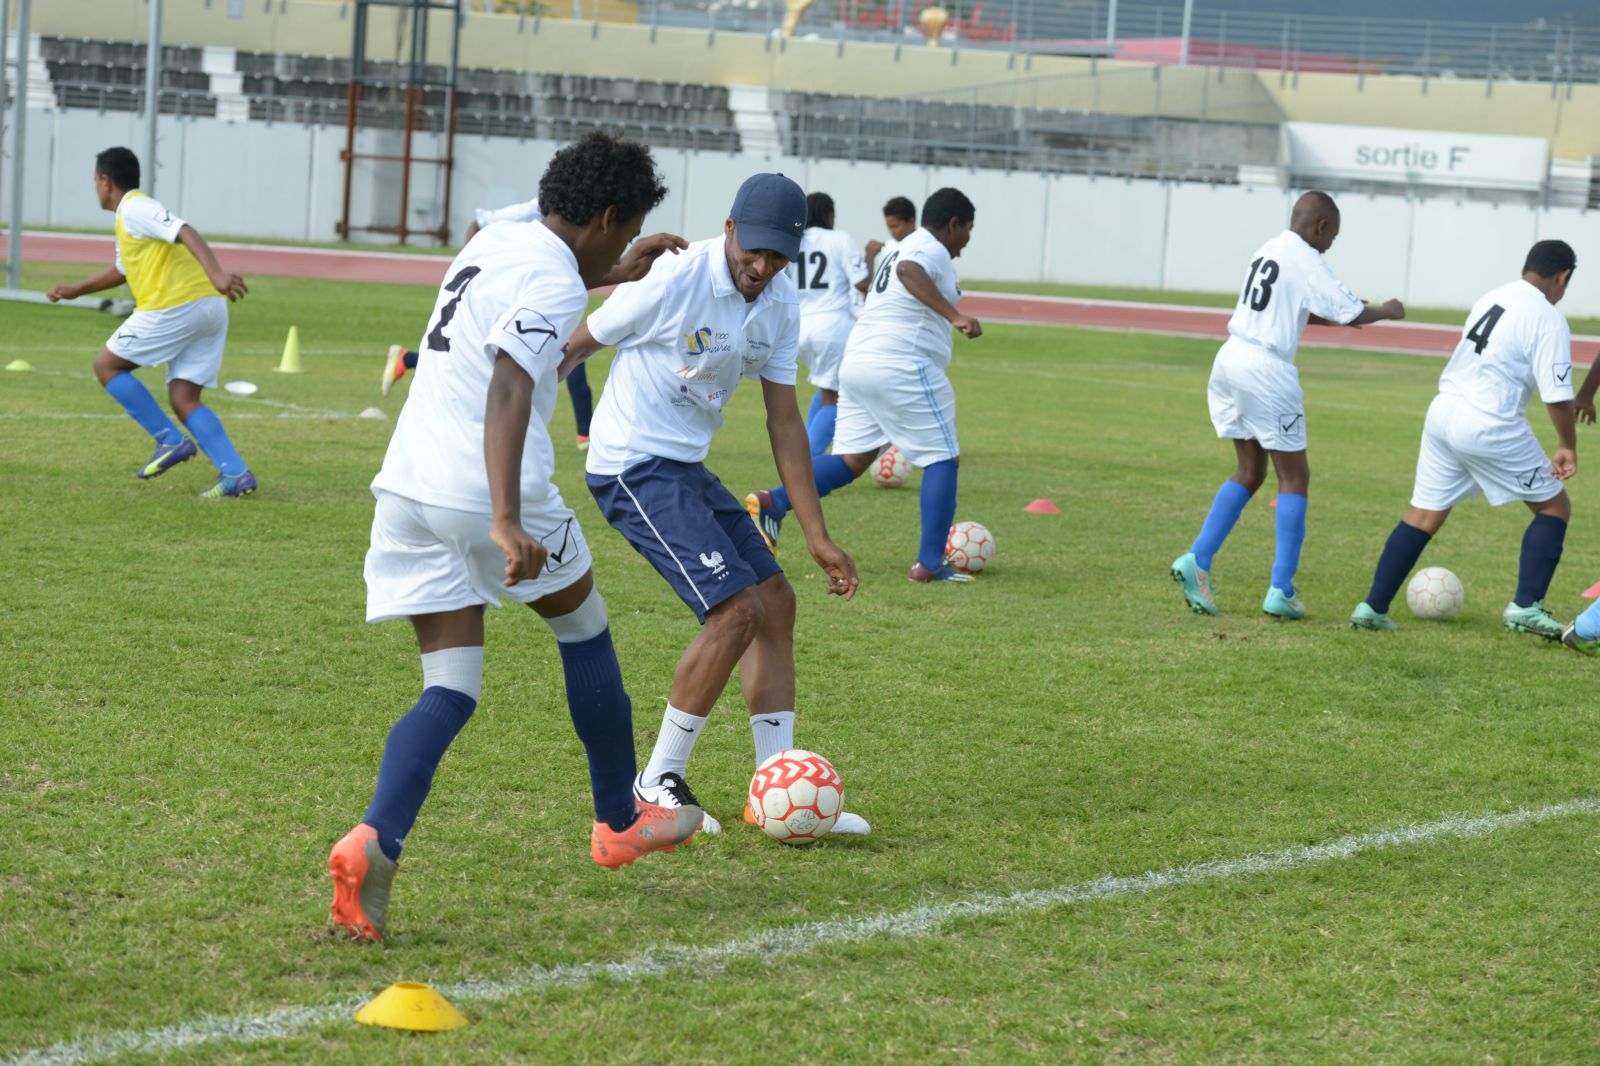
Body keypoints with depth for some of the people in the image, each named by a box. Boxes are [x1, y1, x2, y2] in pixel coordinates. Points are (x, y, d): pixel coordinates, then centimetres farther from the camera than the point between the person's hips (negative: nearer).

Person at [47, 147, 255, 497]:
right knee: (184, 399, 6)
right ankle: (235, 473, -11)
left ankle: (170, 440, -3)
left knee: (107, 365, 6)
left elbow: (186, 233, -19)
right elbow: (122, 271, 45)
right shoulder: (129, 217, 28)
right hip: (210, 308, 9)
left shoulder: (134, 208, -3)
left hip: (175, 306, -9)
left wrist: (217, 274, -33)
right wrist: (76, 291, 48)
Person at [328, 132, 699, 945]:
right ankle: (620, 822, 30)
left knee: (450, 690, 5)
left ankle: (373, 843, -19)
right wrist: (508, 519, -35)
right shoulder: (552, 279, -12)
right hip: (482, 492, -8)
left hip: (409, 488, 8)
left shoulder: (495, 244, 16)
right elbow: (508, 388, -26)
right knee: (584, 629, 17)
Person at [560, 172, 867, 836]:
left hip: (687, 469, 8)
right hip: (632, 466, -8)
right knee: (735, 608, -16)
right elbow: (572, 350, -8)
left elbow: (784, 419, 9)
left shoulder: (780, 306, 3)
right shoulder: (672, 279, -19)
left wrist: (817, 537, 6)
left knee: (775, 602, 5)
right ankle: (659, 782, -4)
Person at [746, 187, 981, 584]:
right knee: (942, 458, 0)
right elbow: (909, 271, -29)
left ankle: (774, 502, -11)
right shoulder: (932, 250, -7)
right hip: (902, 368, -9)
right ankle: (929, 564, -2)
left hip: (857, 362, 9)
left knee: (853, 457, 8)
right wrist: (955, 316, -38)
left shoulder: (900, 249, 23)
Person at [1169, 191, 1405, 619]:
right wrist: (1388, 311, 9)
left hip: (1230, 360, 8)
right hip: (1266, 372, -8)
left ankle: (1197, 561, 3)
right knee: (1294, 478, 3)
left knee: (1250, 472, 16)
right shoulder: (1307, 261, -9)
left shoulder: (1267, 251, 16)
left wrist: (1333, 317, 28)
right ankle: (1281, 591, -1)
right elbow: (1350, 313, -9)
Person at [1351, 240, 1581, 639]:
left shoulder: (1491, 298, 11)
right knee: (1554, 507, 11)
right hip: (1490, 428, -6)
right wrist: (1568, 448, -2)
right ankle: (1525, 606, 2)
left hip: (1443, 412, 6)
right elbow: (1558, 397, -13)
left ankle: (1373, 607, 10)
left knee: (1424, 514, 15)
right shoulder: (1549, 319, -10)